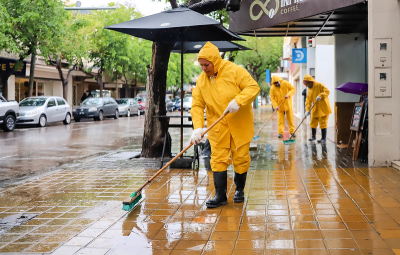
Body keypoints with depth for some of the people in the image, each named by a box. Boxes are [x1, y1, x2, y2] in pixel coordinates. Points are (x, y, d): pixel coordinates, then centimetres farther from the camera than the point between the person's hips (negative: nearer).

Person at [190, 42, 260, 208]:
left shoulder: (234, 71, -12)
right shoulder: (201, 80, 0)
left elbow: (253, 87, -14)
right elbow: (197, 106, -1)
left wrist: (238, 101, -29)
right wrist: (198, 127, -15)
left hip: (240, 124, -2)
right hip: (217, 127, 3)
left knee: (241, 158, 6)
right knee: (218, 159, -2)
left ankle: (239, 189, 27)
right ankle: (220, 195, 5)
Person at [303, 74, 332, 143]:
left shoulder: (319, 85, -12)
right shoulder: (309, 89, 9)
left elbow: (327, 91, -18)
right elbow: (308, 100, 5)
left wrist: (320, 95, -32)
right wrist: (307, 110, -4)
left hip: (323, 108, -7)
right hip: (315, 109, 7)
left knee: (323, 123, -7)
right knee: (313, 123, 12)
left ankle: (324, 138, -1)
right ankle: (313, 136, 29)